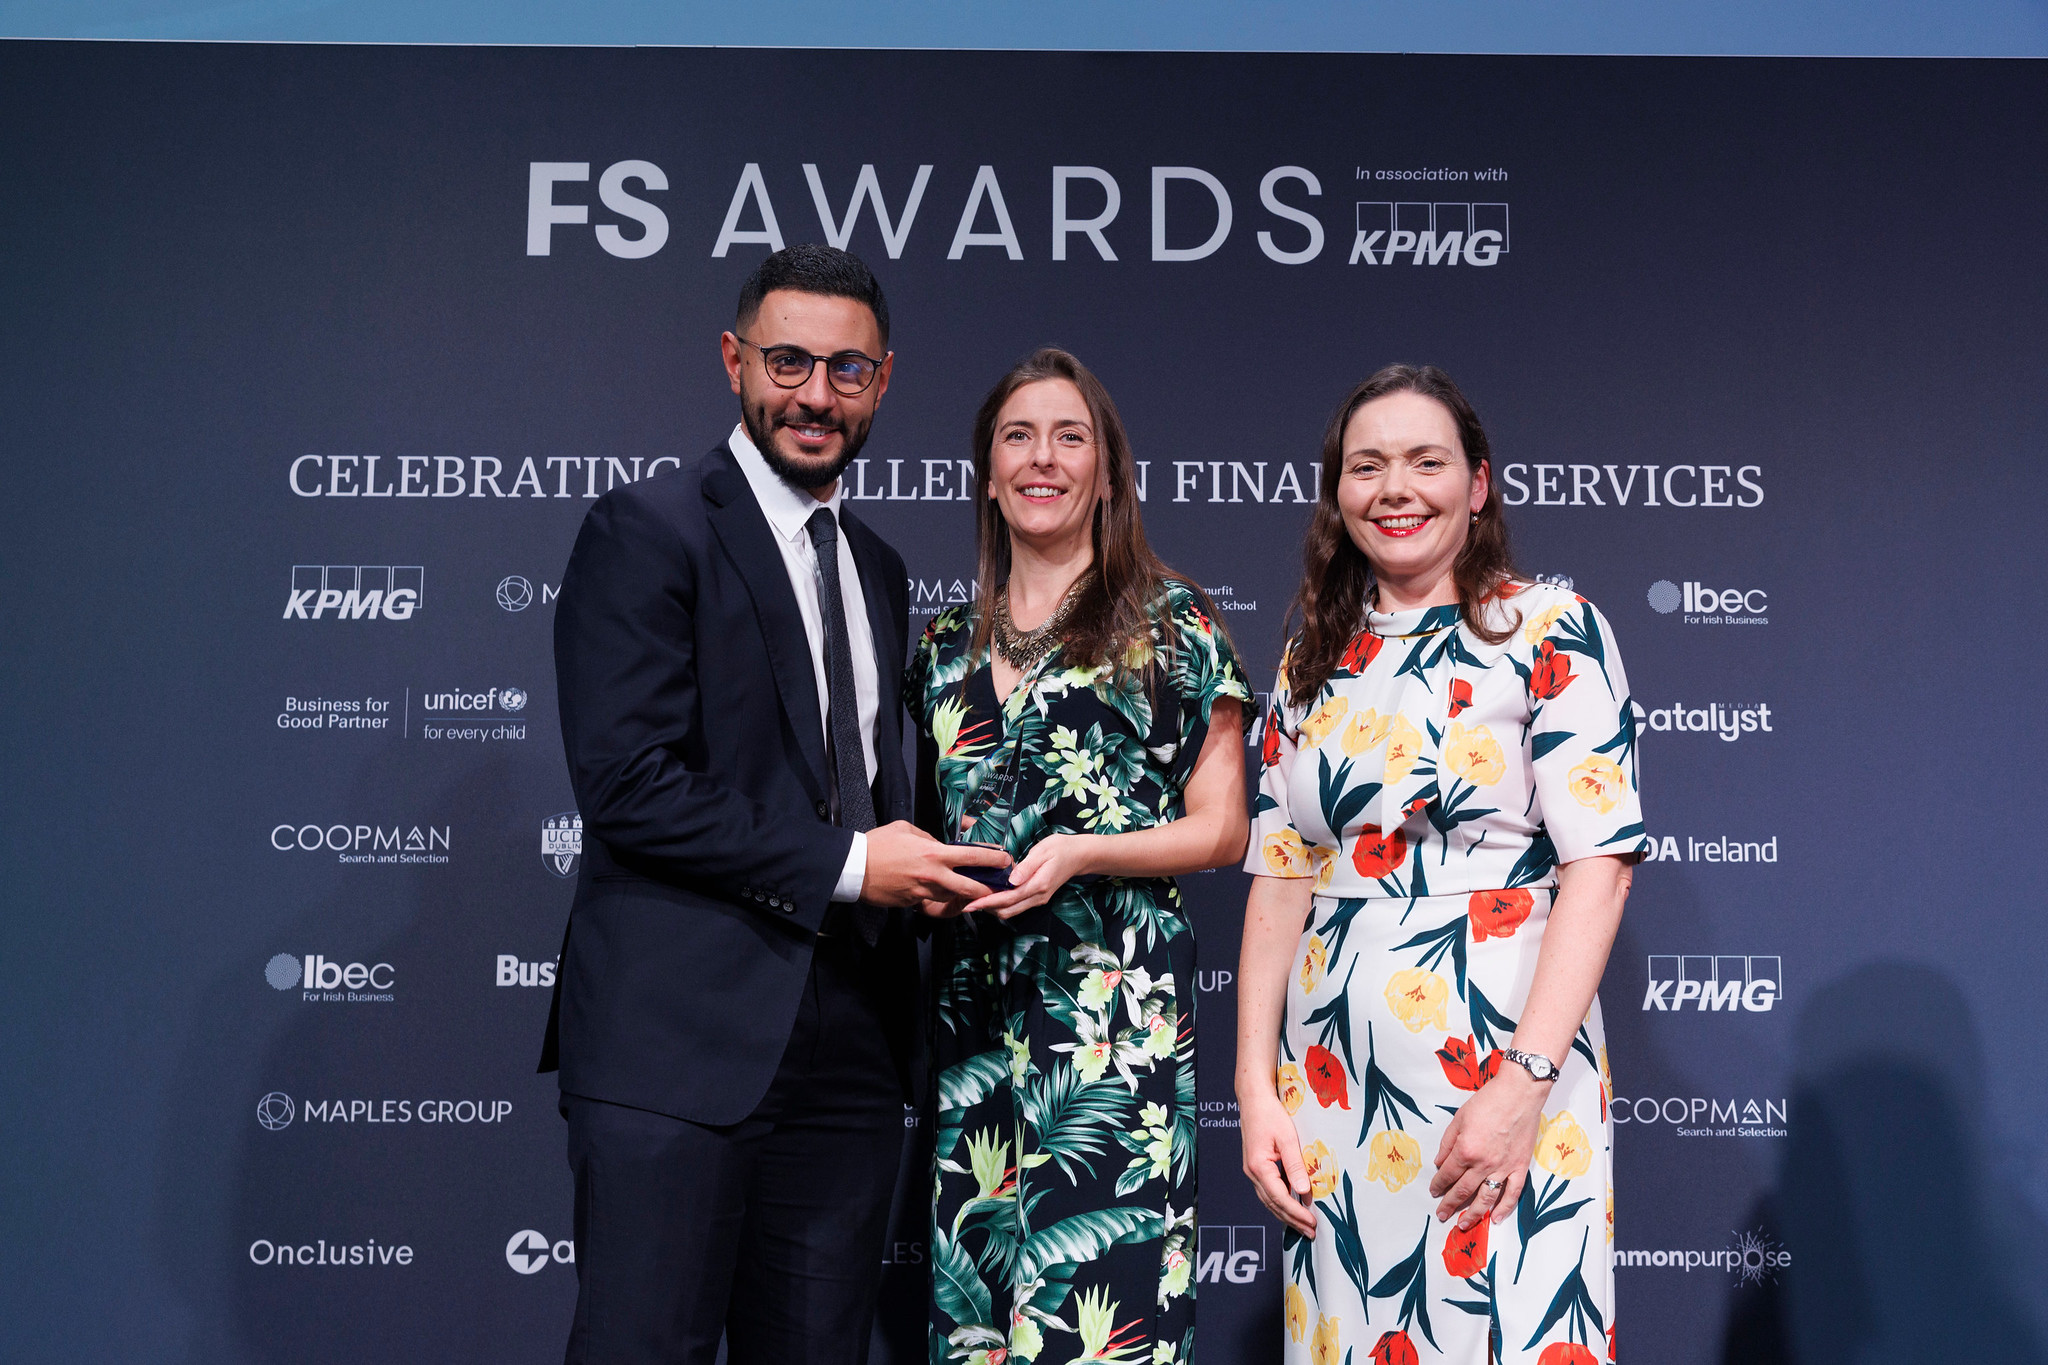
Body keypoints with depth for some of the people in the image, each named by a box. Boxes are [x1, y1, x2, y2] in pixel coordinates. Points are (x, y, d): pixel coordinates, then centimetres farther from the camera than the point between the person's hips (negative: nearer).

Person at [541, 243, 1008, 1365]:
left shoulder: (876, 569, 18)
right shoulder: (646, 531, -5)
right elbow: (626, 784, -14)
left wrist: (919, 859, 3)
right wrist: (841, 864, -12)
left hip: (850, 1050, 7)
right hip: (680, 1038, -6)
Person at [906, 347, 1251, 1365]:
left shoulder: (1172, 623, 2)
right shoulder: (947, 641, 15)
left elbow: (1221, 828, 0)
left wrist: (1080, 854, -14)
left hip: (1115, 1002, -4)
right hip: (969, 1004, 5)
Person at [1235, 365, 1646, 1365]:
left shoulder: (1549, 629, -2)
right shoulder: (1314, 663, 12)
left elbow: (1599, 861, -9)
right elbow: (1279, 879, 10)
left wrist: (1522, 1083, -18)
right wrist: (1255, 1089, 1)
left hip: (1508, 1057, -4)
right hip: (1332, 1077, 4)